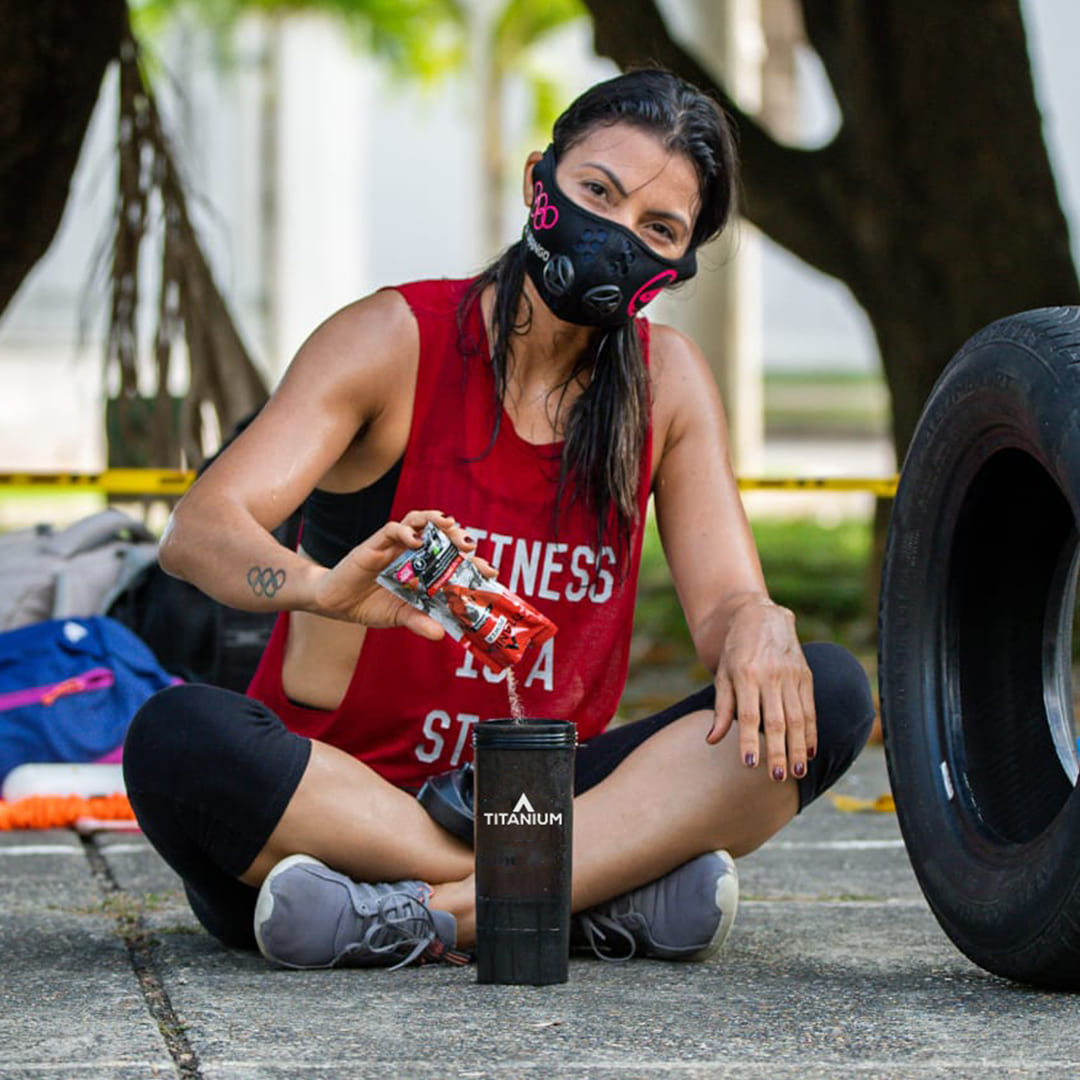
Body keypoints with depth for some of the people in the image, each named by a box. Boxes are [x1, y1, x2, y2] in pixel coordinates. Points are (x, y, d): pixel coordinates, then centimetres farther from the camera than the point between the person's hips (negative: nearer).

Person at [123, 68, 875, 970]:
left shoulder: (669, 381, 6)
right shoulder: (394, 340, -6)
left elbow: (725, 604, 1)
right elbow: (197, 529, -19)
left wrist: (757, 628, -26)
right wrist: (324, 586, -42)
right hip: (333, 790, -3)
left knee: (826, 697, -17)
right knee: (177, 737, -35)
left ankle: (445, 911, -29)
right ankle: (601, 895, -31)